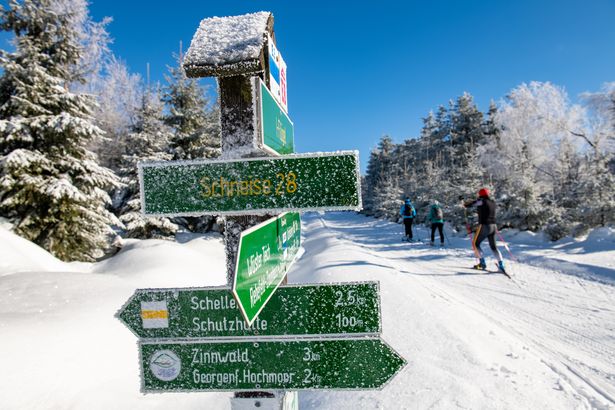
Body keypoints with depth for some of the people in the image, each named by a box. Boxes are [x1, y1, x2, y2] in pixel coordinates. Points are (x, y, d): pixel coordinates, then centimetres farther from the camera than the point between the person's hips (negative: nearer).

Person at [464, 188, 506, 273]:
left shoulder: (482, 201, -11)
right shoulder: (493, 202, 10)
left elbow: (469, 205, -9)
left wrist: (465, 204, 14)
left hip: (484, 226, -7)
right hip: (493, 226, 7)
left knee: (475, 244, 9)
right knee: (493, 246, 16)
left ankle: (482, 263, 4)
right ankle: (501, 265, 8)